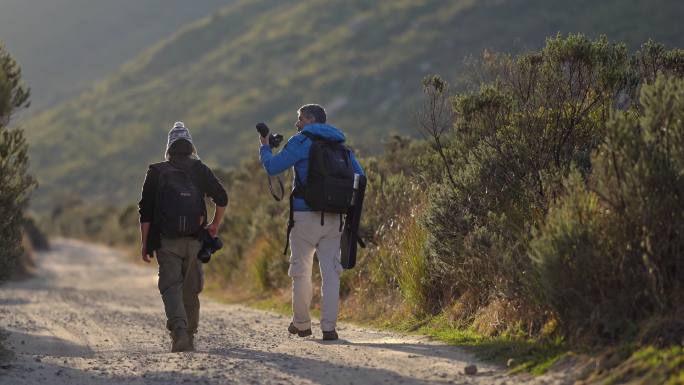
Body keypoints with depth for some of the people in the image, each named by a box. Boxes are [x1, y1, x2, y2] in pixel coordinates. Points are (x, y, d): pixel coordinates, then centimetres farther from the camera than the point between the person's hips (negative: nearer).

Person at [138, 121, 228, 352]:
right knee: (191, 290, 12)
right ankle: (189, 337, 17)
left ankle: (178, 329, -28)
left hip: (166, 242, -1)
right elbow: (222, 198, 0)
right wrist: (215, 225, 15)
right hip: (194, 240, 2)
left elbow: (145, 211, 1)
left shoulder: (156, 172, 4)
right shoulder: (200, 170, 6)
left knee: (171, 286, -5)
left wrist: (145, 243, 4)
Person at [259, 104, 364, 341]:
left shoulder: (301, 142, -3)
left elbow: (273, 167, -6)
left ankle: (301, 324, 14)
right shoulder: (340, 145, 14)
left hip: (306, 215, -4)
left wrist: (265, 148, 11)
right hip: (333, 218, 4)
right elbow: (359, 175, 13)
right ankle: (329, 327, -4)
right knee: (331, 272, 2)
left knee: (301, 271, 8)